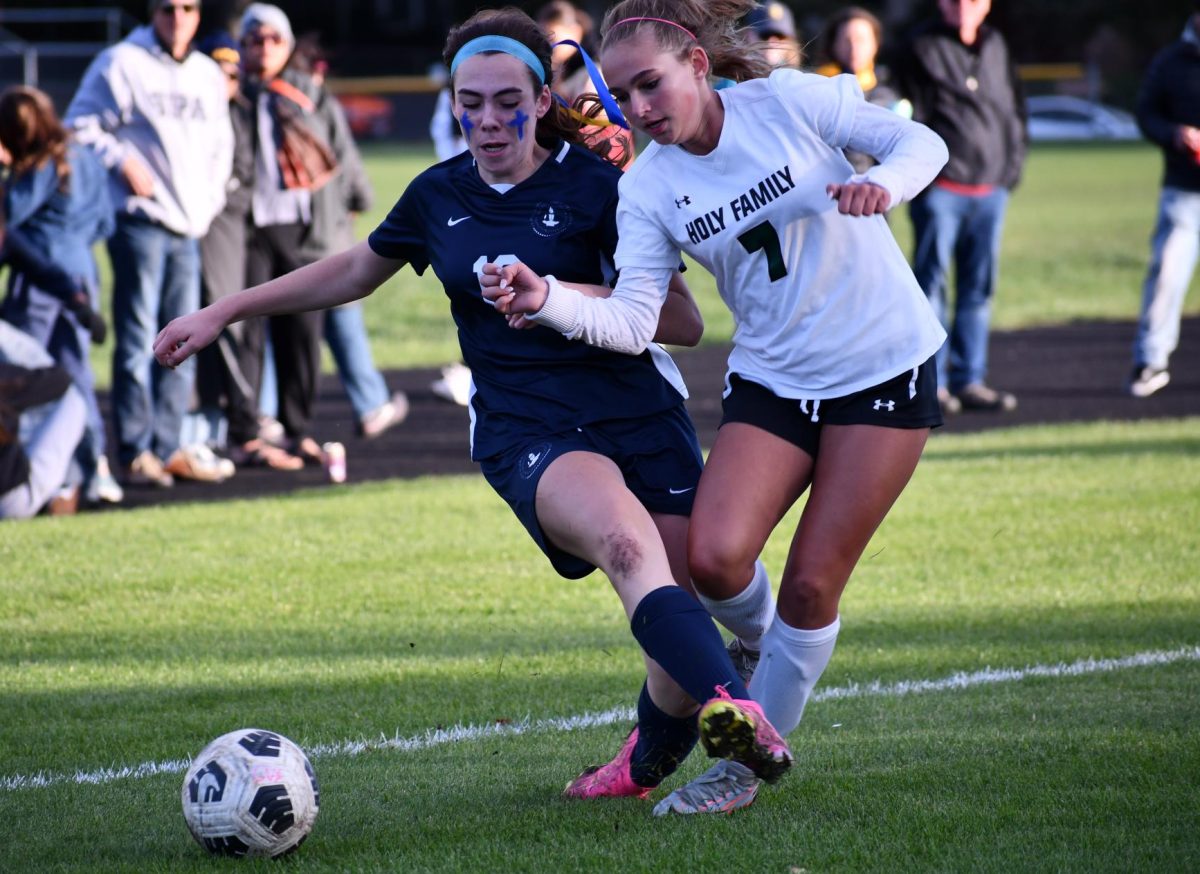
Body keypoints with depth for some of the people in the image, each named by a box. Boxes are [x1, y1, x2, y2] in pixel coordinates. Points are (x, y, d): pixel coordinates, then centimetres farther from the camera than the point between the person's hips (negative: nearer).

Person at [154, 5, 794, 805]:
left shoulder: (597, 185, -3)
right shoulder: (440, 196, 8)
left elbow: (684, 322, -6)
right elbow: (353, 273, 27)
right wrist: (223, 313, 27)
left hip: (643, 417, 0)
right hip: (526, 433, 0)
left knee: (681, 614, -6)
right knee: (626, 545, -33)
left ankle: (648, 763, 26)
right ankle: (733, 708, -52)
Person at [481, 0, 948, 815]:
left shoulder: (790, 100, -11)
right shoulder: (648, 188, -5)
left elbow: (921, 141, -4)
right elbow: (631, 321, -14)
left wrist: (882, 186, -26)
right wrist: (546, 299, -32)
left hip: (885, 370, -3)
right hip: (772, 380, 3)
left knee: (811, 585, -6)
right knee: (714, 557, -18)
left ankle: (750, 761, 14)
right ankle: (763, 642, 18)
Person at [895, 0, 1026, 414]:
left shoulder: (995, 46, 13)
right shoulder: (922, 48, -3)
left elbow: (1014, 110, 20)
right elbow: (911, 116, -5)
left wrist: (1013, 162, 11)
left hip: (991, 189, 5)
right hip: (941, 189, -5)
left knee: (979, 286, 8)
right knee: (931, 283, -4)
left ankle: (968, 380, 13)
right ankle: (930, 383, -2)